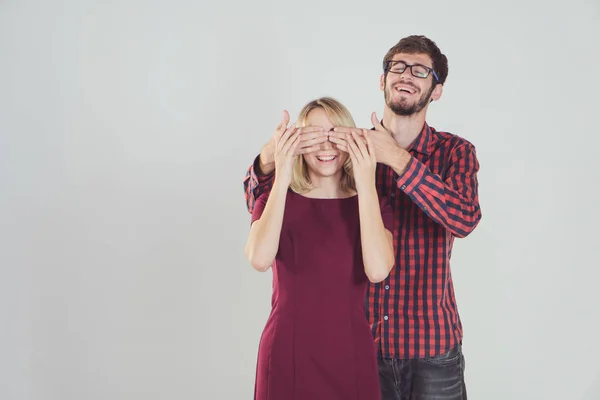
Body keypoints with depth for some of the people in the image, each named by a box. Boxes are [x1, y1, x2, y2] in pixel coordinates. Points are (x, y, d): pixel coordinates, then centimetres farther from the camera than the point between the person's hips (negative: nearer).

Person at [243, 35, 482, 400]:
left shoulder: (454, 151, -2)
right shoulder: (350, 146, 0)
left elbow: (464, 219, -21)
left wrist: (398, 158, -30)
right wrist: (269, 158, -25)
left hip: (431, 346, -1)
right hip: (361, 343, 1)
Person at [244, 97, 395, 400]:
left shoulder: (373, 203, 0)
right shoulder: (276, 199, 0)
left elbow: (378, 271, -18)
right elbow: (259, 260, -20)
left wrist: (367, 186, -20)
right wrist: (281, 179, -21)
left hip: (351, 355, 1)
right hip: (288, 353, 0)